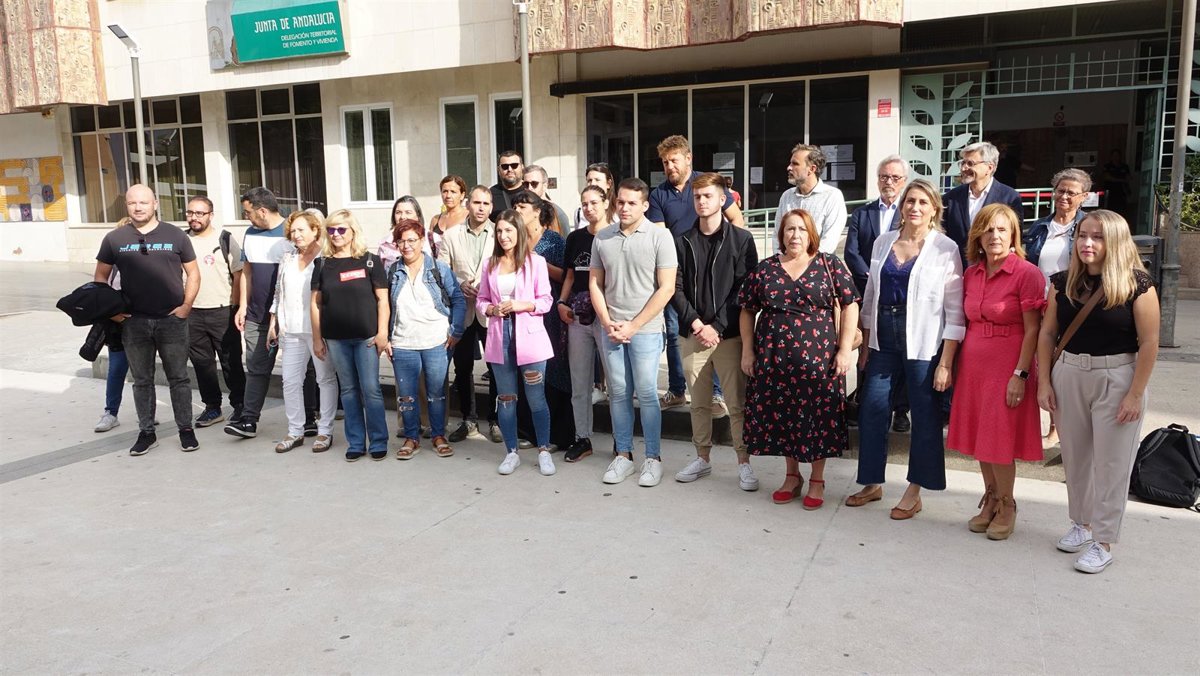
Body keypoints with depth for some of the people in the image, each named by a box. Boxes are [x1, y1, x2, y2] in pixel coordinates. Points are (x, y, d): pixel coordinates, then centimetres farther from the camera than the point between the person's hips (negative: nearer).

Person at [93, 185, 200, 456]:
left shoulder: (175, 235, 2)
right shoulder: (114, 238, 5)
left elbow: (192, 272, 6)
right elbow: (100, 277, 11)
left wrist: (186, 305, -5)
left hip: (172, 320, -1)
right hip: (133, 322, 2)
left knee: (178, 377, 5)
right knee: (142, 380, 10)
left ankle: (186, 429, 15)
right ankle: (146, 432, 20)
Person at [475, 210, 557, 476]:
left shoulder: (535, 262, -2)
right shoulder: (490, 264, 8)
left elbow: (546, 301, -3)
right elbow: (481, 300, 12)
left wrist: (521, 305, -17)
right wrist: (491, 309, -9)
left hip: (530, 338, -3)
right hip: (499, 337, 3)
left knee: (536, 399, 1)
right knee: (505, 398, 10)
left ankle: (544, 451, 16)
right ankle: (511, 452, 22)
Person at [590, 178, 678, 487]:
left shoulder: (659, 236, -5)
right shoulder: (602, 238, 7)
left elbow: (666, 288, -8)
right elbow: (595, 284, 11)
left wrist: (633, 325, -11)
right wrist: (608, 323, -2)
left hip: (645, 329, -4)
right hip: (610, 329, 4)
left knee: (646, 394, -1)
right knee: (618, 393, 9)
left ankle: (653, 458, 12)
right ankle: (623, 455, 20)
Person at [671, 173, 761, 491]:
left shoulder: (741, 239, -1)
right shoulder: (682, 241, 7)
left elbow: (744, 290, -6)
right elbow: (676, 288, 3)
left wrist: (717, 326, -12)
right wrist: (695, 323, -9)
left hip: (728, 334, -3)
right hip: (692, 333, 3)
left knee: (737, 403, 0)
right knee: (699, 402, 12)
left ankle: (744, 463, 11)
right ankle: (702, 458, 25)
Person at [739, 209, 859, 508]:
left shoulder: (830, 265, 1)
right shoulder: (764, 269, 6)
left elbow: (850, 306, -1)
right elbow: (748, 311, 10)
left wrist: (845, 349, -7)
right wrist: (747, 350, 5)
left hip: (818, 359, -2)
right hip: (774, 359, 2)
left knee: (819, 418, 3)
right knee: (780, 416, 9)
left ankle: (817, 480, 21)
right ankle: (792, 475, 28)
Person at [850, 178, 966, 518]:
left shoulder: (946, 248, -5)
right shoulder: (883, 242, 7)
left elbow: (954, 309, -7)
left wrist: (946, 362, -11)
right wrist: (865, 344, 12)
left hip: (924, 341, -4)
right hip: (883, 337, 4)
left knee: (925, 414, 4)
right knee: (871, 408, 5)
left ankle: (914, 492, 19)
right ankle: (872, 483, 22)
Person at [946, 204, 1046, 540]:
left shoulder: (1027, 273, -10)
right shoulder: (971, 273, 7)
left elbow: (1032, 331, -12)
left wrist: (1020, 375, -15)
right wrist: (956, 364, 9)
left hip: (1008, 367, -5)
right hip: (973, 364, 6)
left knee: (1000, 438, -1)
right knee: (979, 436, 10)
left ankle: (1006, 505, 19)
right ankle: (990, 499, 27)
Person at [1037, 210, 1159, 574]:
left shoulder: (1136, 285, -11)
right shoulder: (1063, 283, 1)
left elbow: (1149, 343, -10)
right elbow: (1048, 333, 6)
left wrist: (1135, 395, -12)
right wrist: (1044, 382, 2)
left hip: (1116, 379, -4)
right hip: (1069, 375, 4)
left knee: (1111, 463, 4)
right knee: (1075, 457, 15)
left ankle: (1103, 541, 16)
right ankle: (1081, 523, 34)